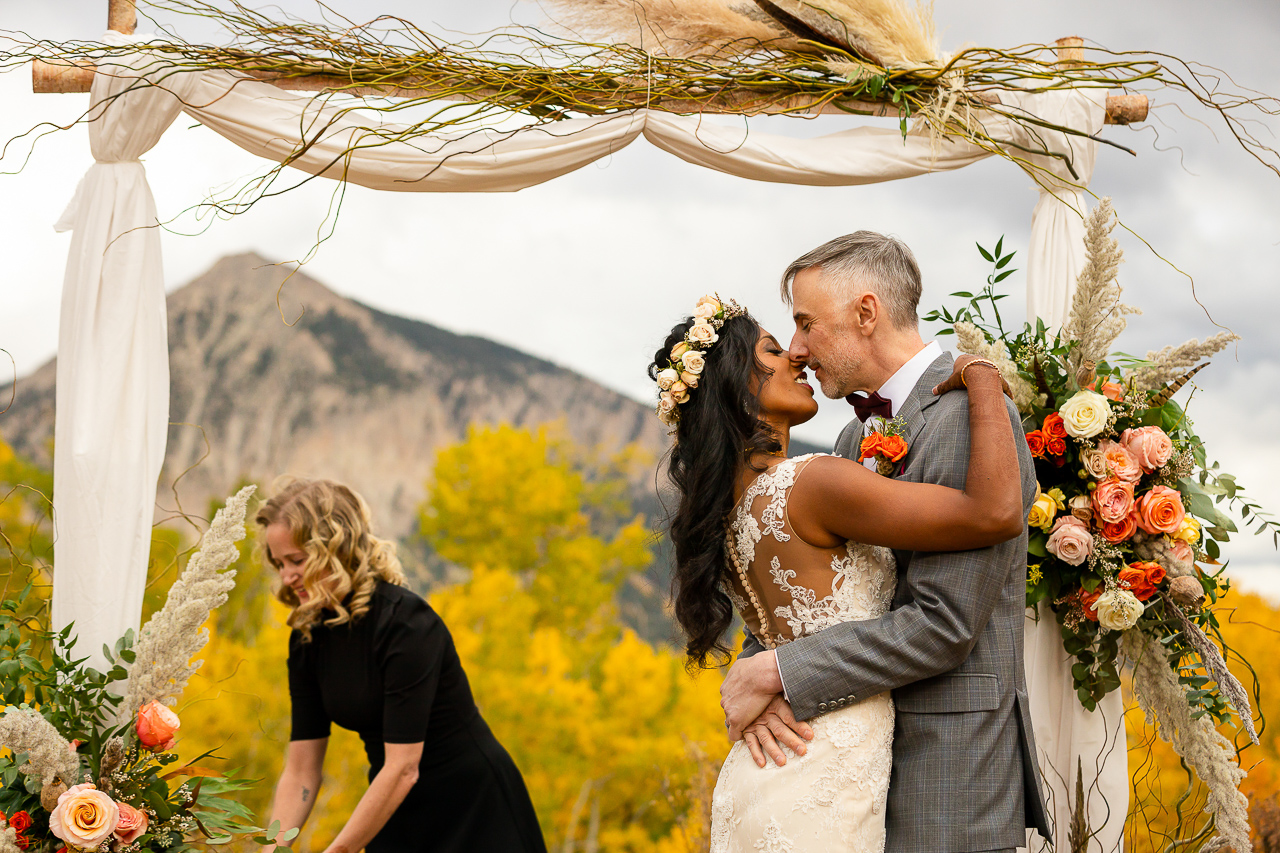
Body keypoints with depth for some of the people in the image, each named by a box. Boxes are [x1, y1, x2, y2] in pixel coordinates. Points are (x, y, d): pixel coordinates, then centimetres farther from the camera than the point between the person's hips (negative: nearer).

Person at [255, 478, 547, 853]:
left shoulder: (405, 621, -23)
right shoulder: (308, 639, -2)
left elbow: (403, 768, -27)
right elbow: (300, 772, -1)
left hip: (476, 818, -6)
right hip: (397, 821, 6)